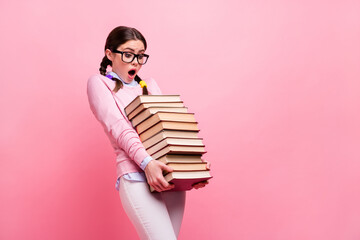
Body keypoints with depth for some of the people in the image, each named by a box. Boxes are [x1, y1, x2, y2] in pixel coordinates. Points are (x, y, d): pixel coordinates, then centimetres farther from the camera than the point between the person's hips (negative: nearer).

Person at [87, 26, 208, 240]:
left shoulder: (150, 85, 25)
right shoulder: (99, 82, 10)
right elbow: (117, 126, -6)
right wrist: (146, 162, -21)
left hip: (172, 175, 6)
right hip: (136, 175, -5)